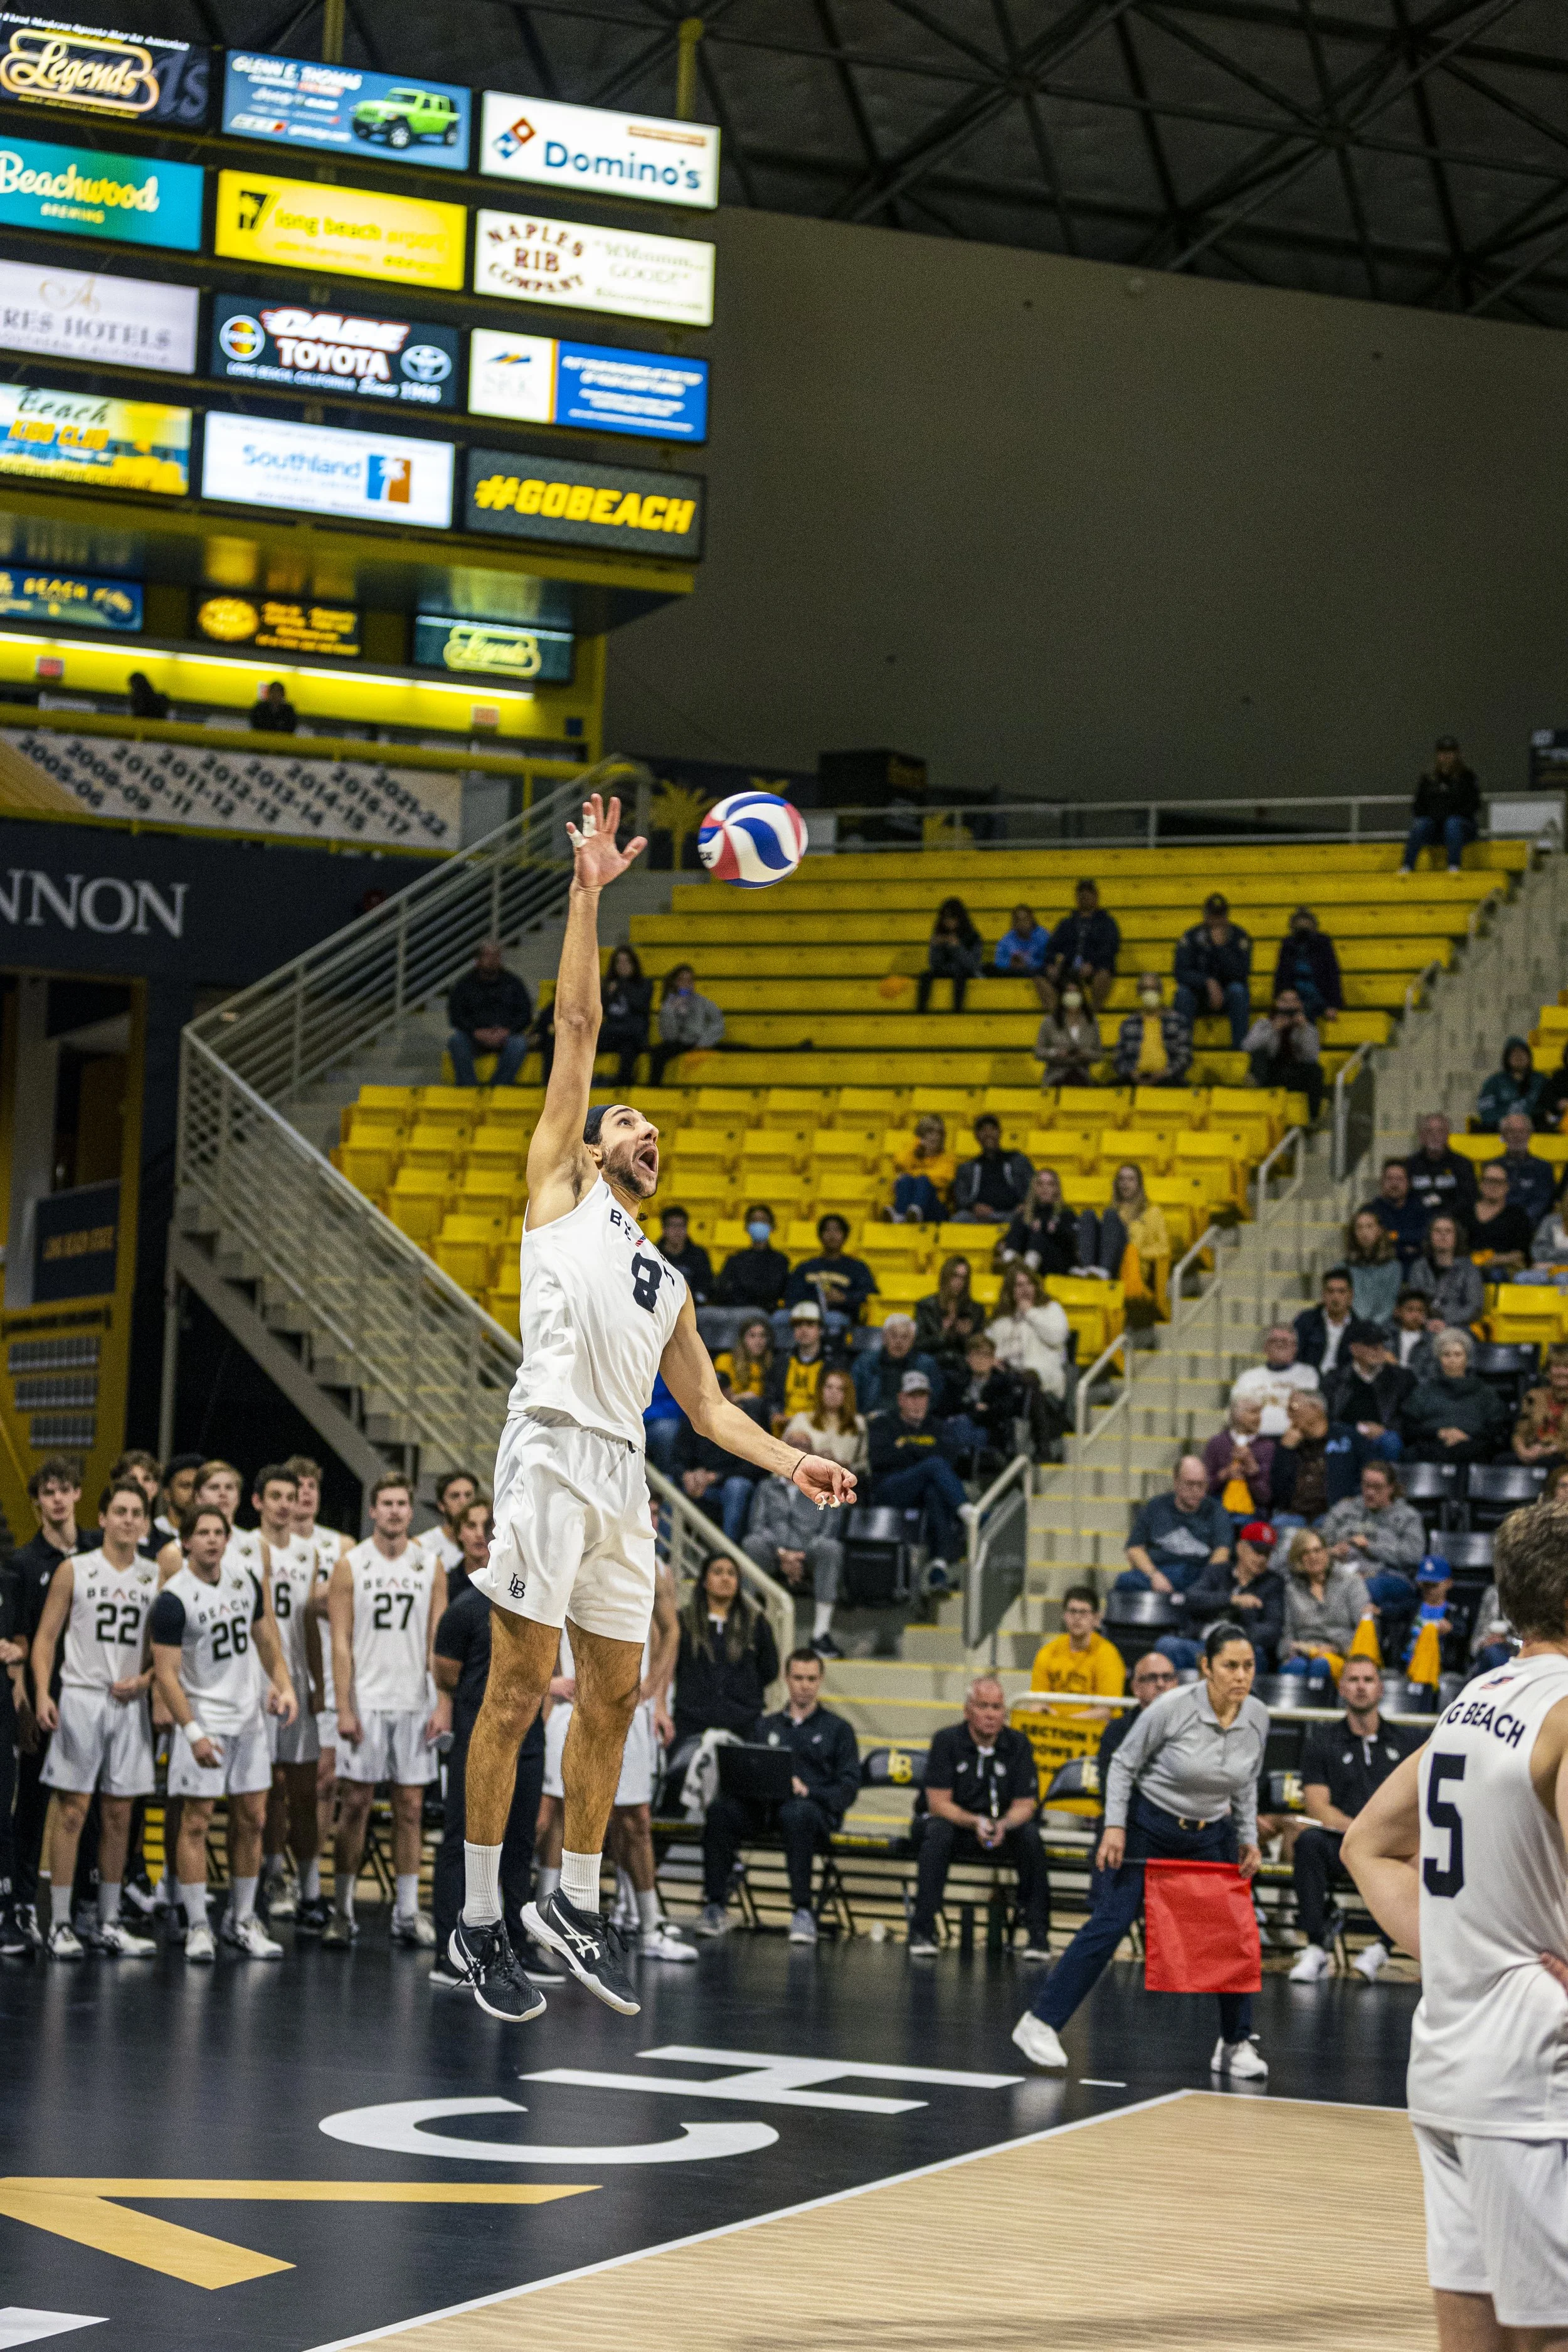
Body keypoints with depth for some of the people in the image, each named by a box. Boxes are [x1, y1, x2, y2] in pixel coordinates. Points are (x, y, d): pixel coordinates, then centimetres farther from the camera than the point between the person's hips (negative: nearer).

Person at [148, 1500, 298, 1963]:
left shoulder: (245, 1578, 3)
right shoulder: (173, 1599, -15)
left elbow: (264, 1636, 17)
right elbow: (166, 1673, -16)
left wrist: (284, 1687, 3)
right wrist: (193, 1733, -21)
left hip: (249, 1716, 6)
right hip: (203, 1718, -6)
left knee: (252, 1818, 8)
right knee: (196, 1821, -4)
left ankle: (242, 1920, 18)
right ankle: (198, 1927, 2)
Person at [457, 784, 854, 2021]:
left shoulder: (666, 1282, 28)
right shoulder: (559, 1194, 12)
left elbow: (707, 1405, 27)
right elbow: (578, 1027, 7)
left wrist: (792, 1460, 12)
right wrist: (590, 893, 2)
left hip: (625, 1476, 7)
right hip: (553, 1453, -7)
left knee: (614, 1695, 7)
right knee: (520, 1689, -6)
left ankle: (575, 1904, 17)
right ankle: (481, 1919, -2)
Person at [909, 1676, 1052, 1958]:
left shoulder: (1017, 1744, -2)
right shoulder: (947, 1741, -10)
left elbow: (1025, 1805, -6)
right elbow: (938, 1803, -16)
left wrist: (1003, 1824, -29)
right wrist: (976, 1823, -33)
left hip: (1000, 1830, 2)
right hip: (950, 1821, -2)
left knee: (1030, 1835, -28)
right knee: (937, 1832, -36)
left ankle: (1038, 1933, -20)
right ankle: (922, 1932, -33)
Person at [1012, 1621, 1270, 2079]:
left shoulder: (1257, 1718, -7)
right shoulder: (1173, 1709, -21)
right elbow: (1124, 1764, -9)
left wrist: (1249, 1839, 3)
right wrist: (1114, 1826, -15)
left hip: (1212, 1835, 4)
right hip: (1148, 1827, -4)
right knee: (1108, 1925, -8)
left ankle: (1236, 2045, 10)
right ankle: (1041, 2023, -2)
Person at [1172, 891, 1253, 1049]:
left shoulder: (1238, 936, -7)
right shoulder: (1191, 937, -5)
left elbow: (1241, 974, -18)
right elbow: (1181, 972, -15)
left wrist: (1221, 946, -27)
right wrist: (1209, 983, -31)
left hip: (1228, 998, -1)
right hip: (1200, 995, 1)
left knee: (1238, 989, -32)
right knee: (1183, 991, -30)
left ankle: (1239, 1047, -32)